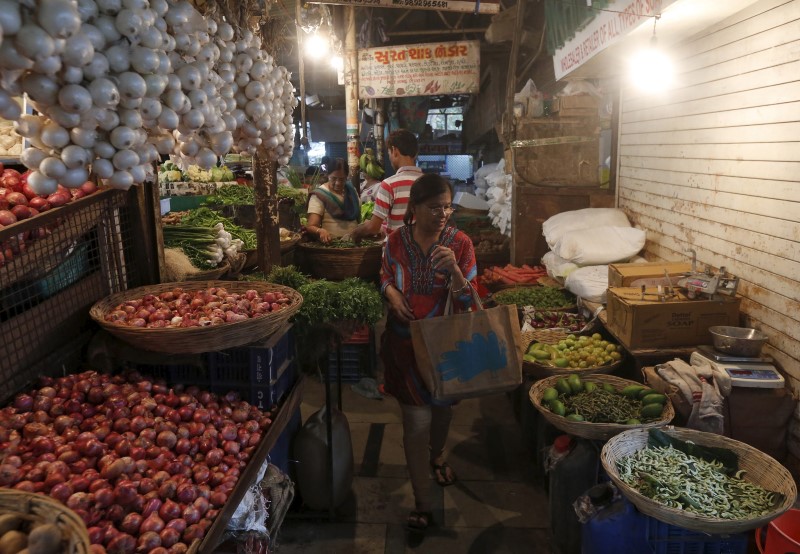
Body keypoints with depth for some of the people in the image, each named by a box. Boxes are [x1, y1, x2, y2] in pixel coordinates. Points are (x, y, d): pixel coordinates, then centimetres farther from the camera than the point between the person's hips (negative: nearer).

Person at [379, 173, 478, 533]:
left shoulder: (460, 243, -11)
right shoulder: (396, 241, -8)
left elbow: (468, 299, -12)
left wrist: (454, 269, -30)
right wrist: (393, 295, -14)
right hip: (407, 342, -1)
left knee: (443, 408, 24)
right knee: (417, 422, 0)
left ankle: (436, 455, 57)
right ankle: (422, 504, 15)